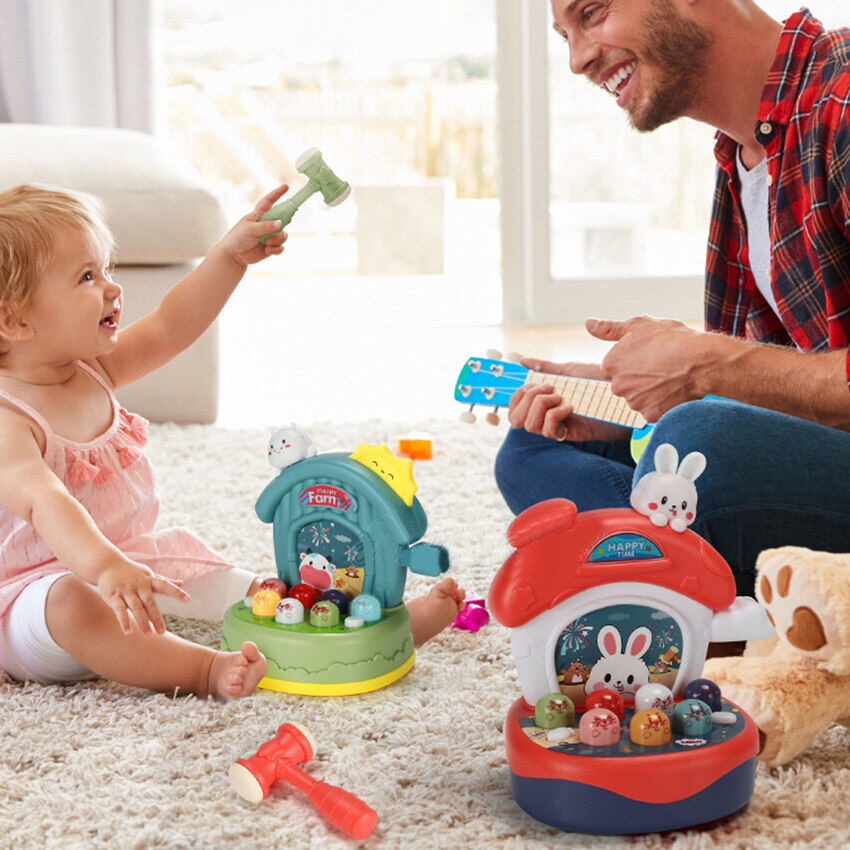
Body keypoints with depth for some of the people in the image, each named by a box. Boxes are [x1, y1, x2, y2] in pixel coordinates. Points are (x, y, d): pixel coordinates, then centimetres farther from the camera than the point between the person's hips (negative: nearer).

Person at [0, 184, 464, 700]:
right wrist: (105, 567, -56)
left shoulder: (92, 369, 4)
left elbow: (170, 328, 9)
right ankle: (209, 670, -44)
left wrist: (230, 257, 2)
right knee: (73, 605, -41)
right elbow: (44, 501, -40)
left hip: (122, 561, 9)